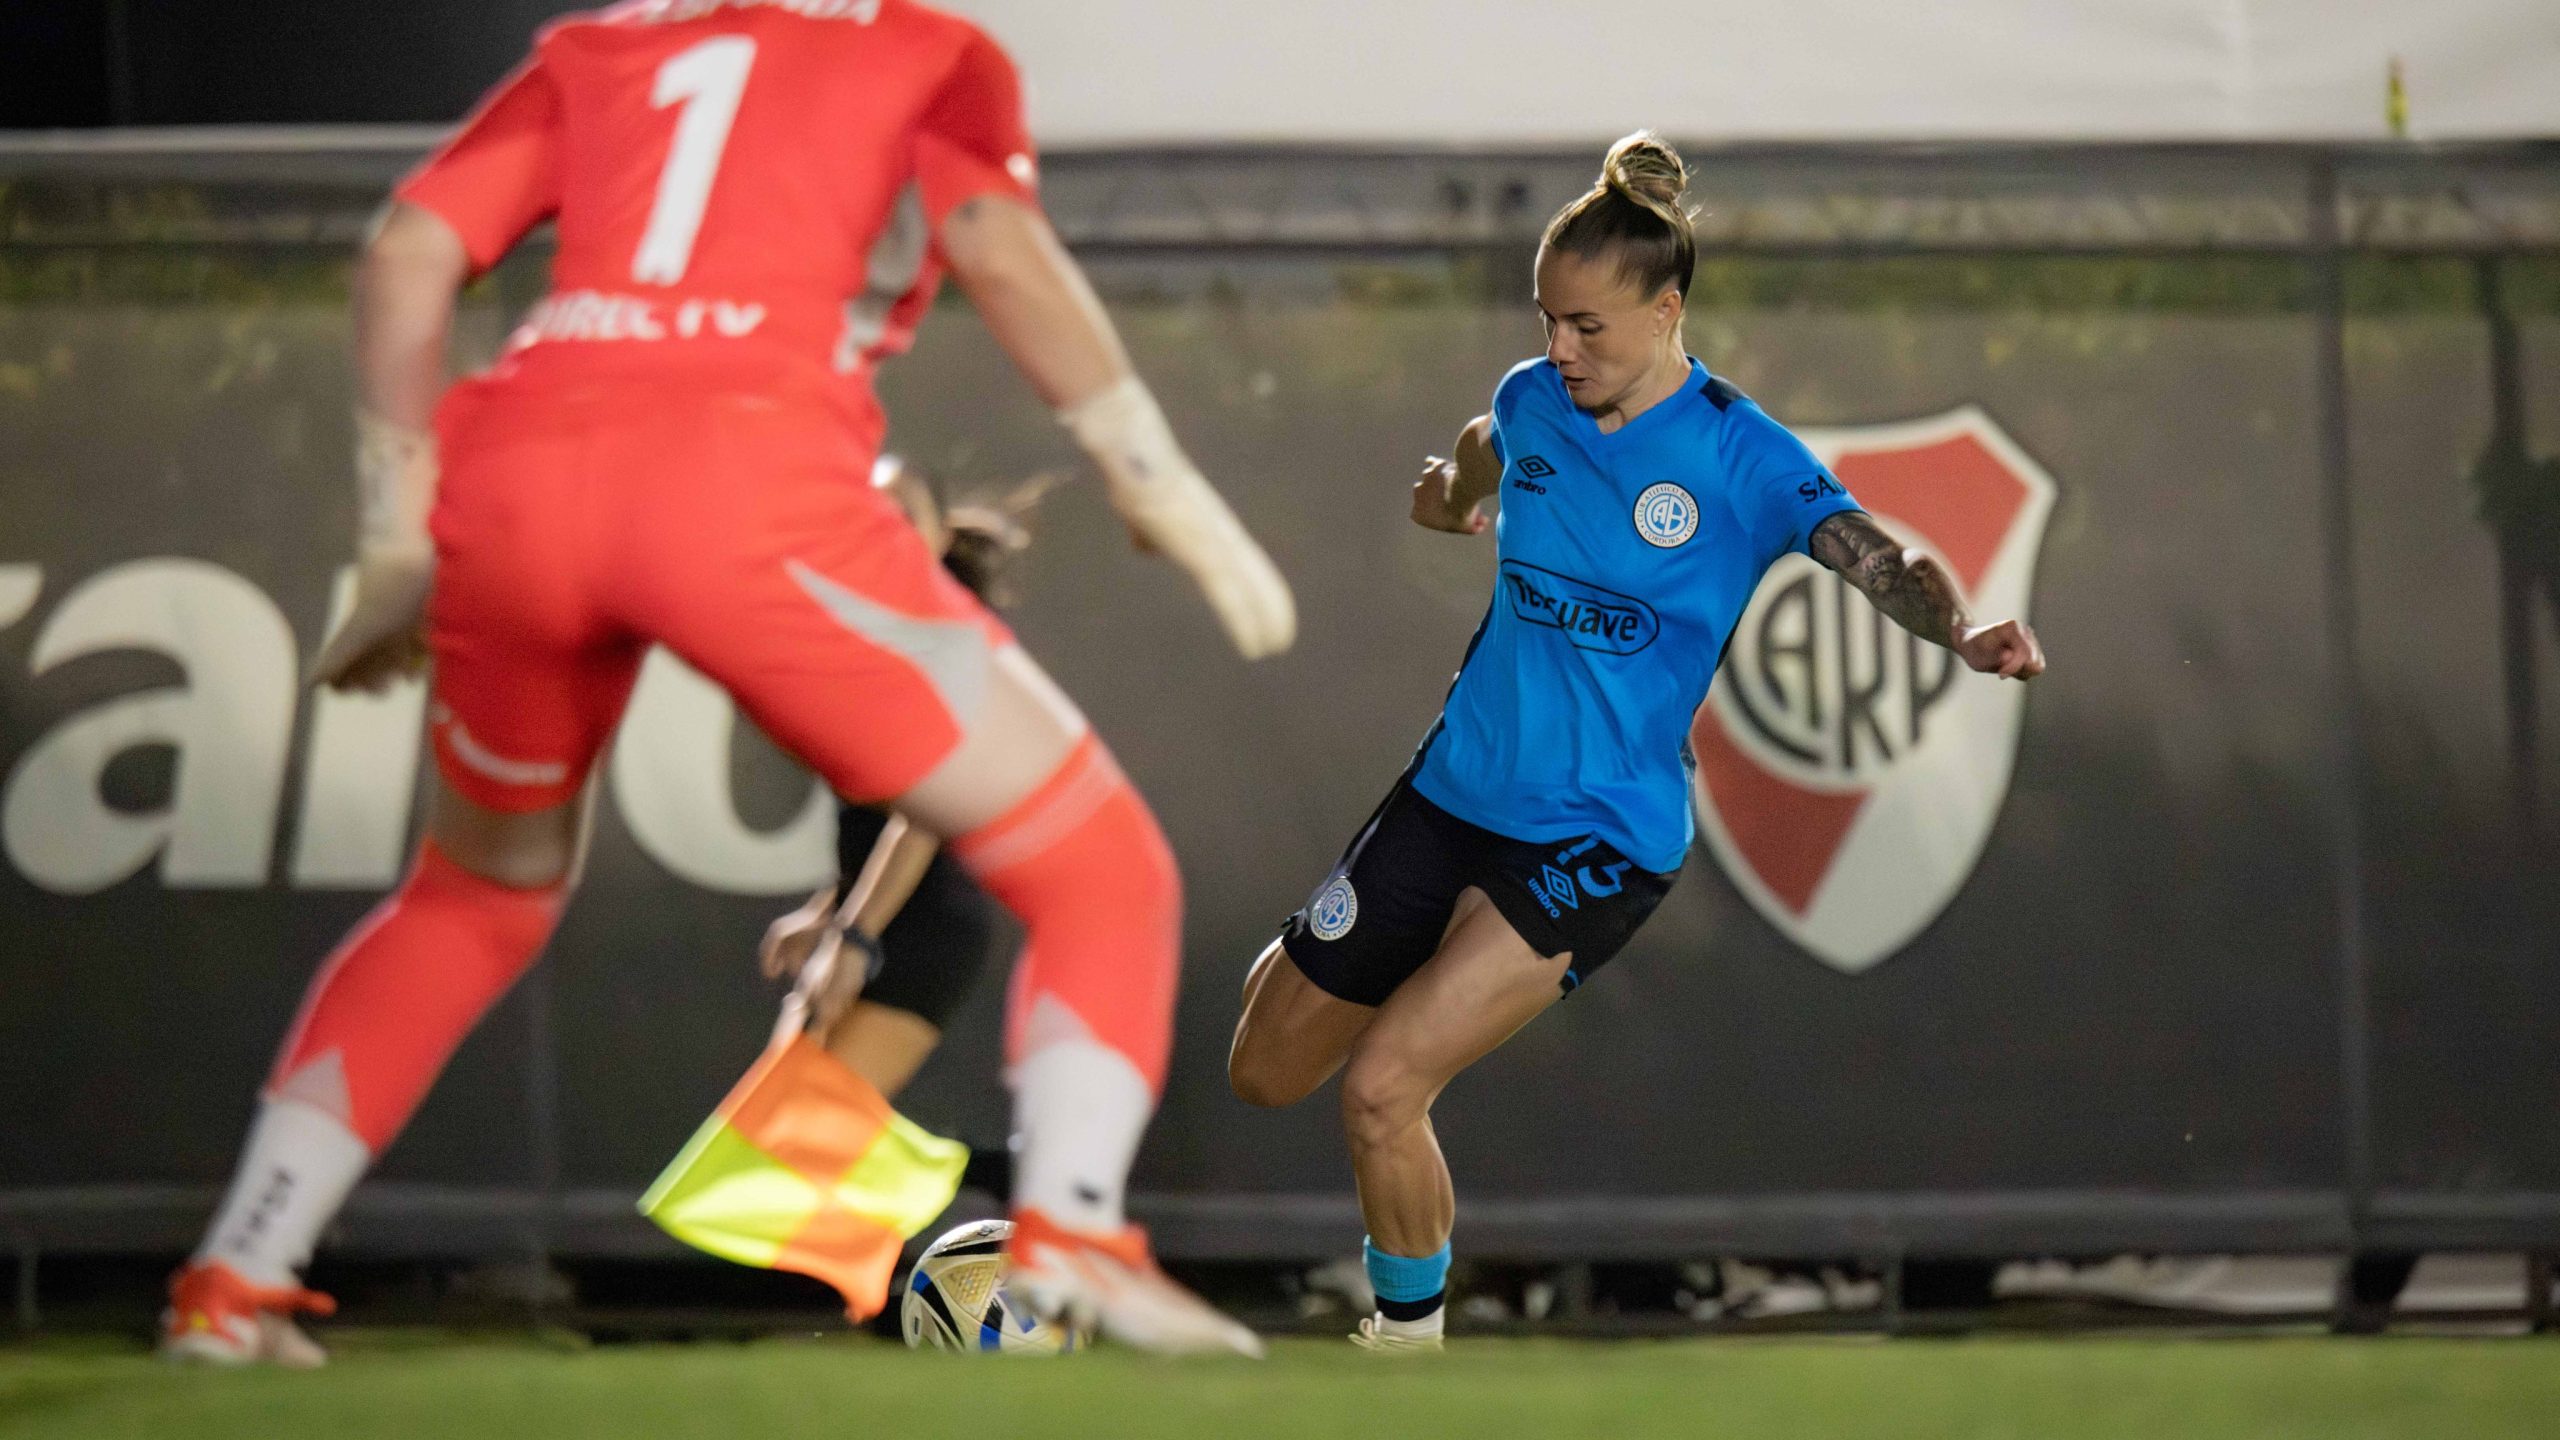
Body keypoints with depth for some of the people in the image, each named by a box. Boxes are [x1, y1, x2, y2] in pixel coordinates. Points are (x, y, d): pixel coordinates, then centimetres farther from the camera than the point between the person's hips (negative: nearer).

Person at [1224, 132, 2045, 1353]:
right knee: (1264, 1072, 13)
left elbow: (1883, 563, -27)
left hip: (1598, 837, -5)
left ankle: (1410, 1329, 5)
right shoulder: (1531, 402, -1)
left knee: (1382, 1087, -21)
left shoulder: (1740, 457, -15)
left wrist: (1963, 632, -42)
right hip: (1455, 791, 5)